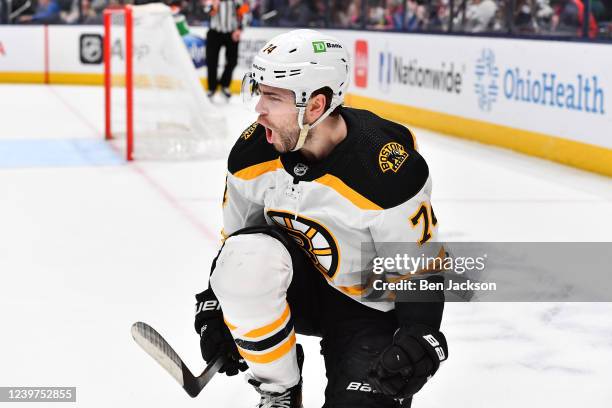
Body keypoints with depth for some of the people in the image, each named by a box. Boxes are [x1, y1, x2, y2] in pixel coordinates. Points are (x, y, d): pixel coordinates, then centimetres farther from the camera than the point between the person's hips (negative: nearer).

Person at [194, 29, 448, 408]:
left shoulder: (391, 172, -26)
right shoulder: (253, 151, -12)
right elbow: (234, 238, 5)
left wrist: (418, 338, -28)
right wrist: (214, 310, 1)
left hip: (369, 308, -3)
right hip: (300, 286, 3)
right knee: (246, 259, -31)